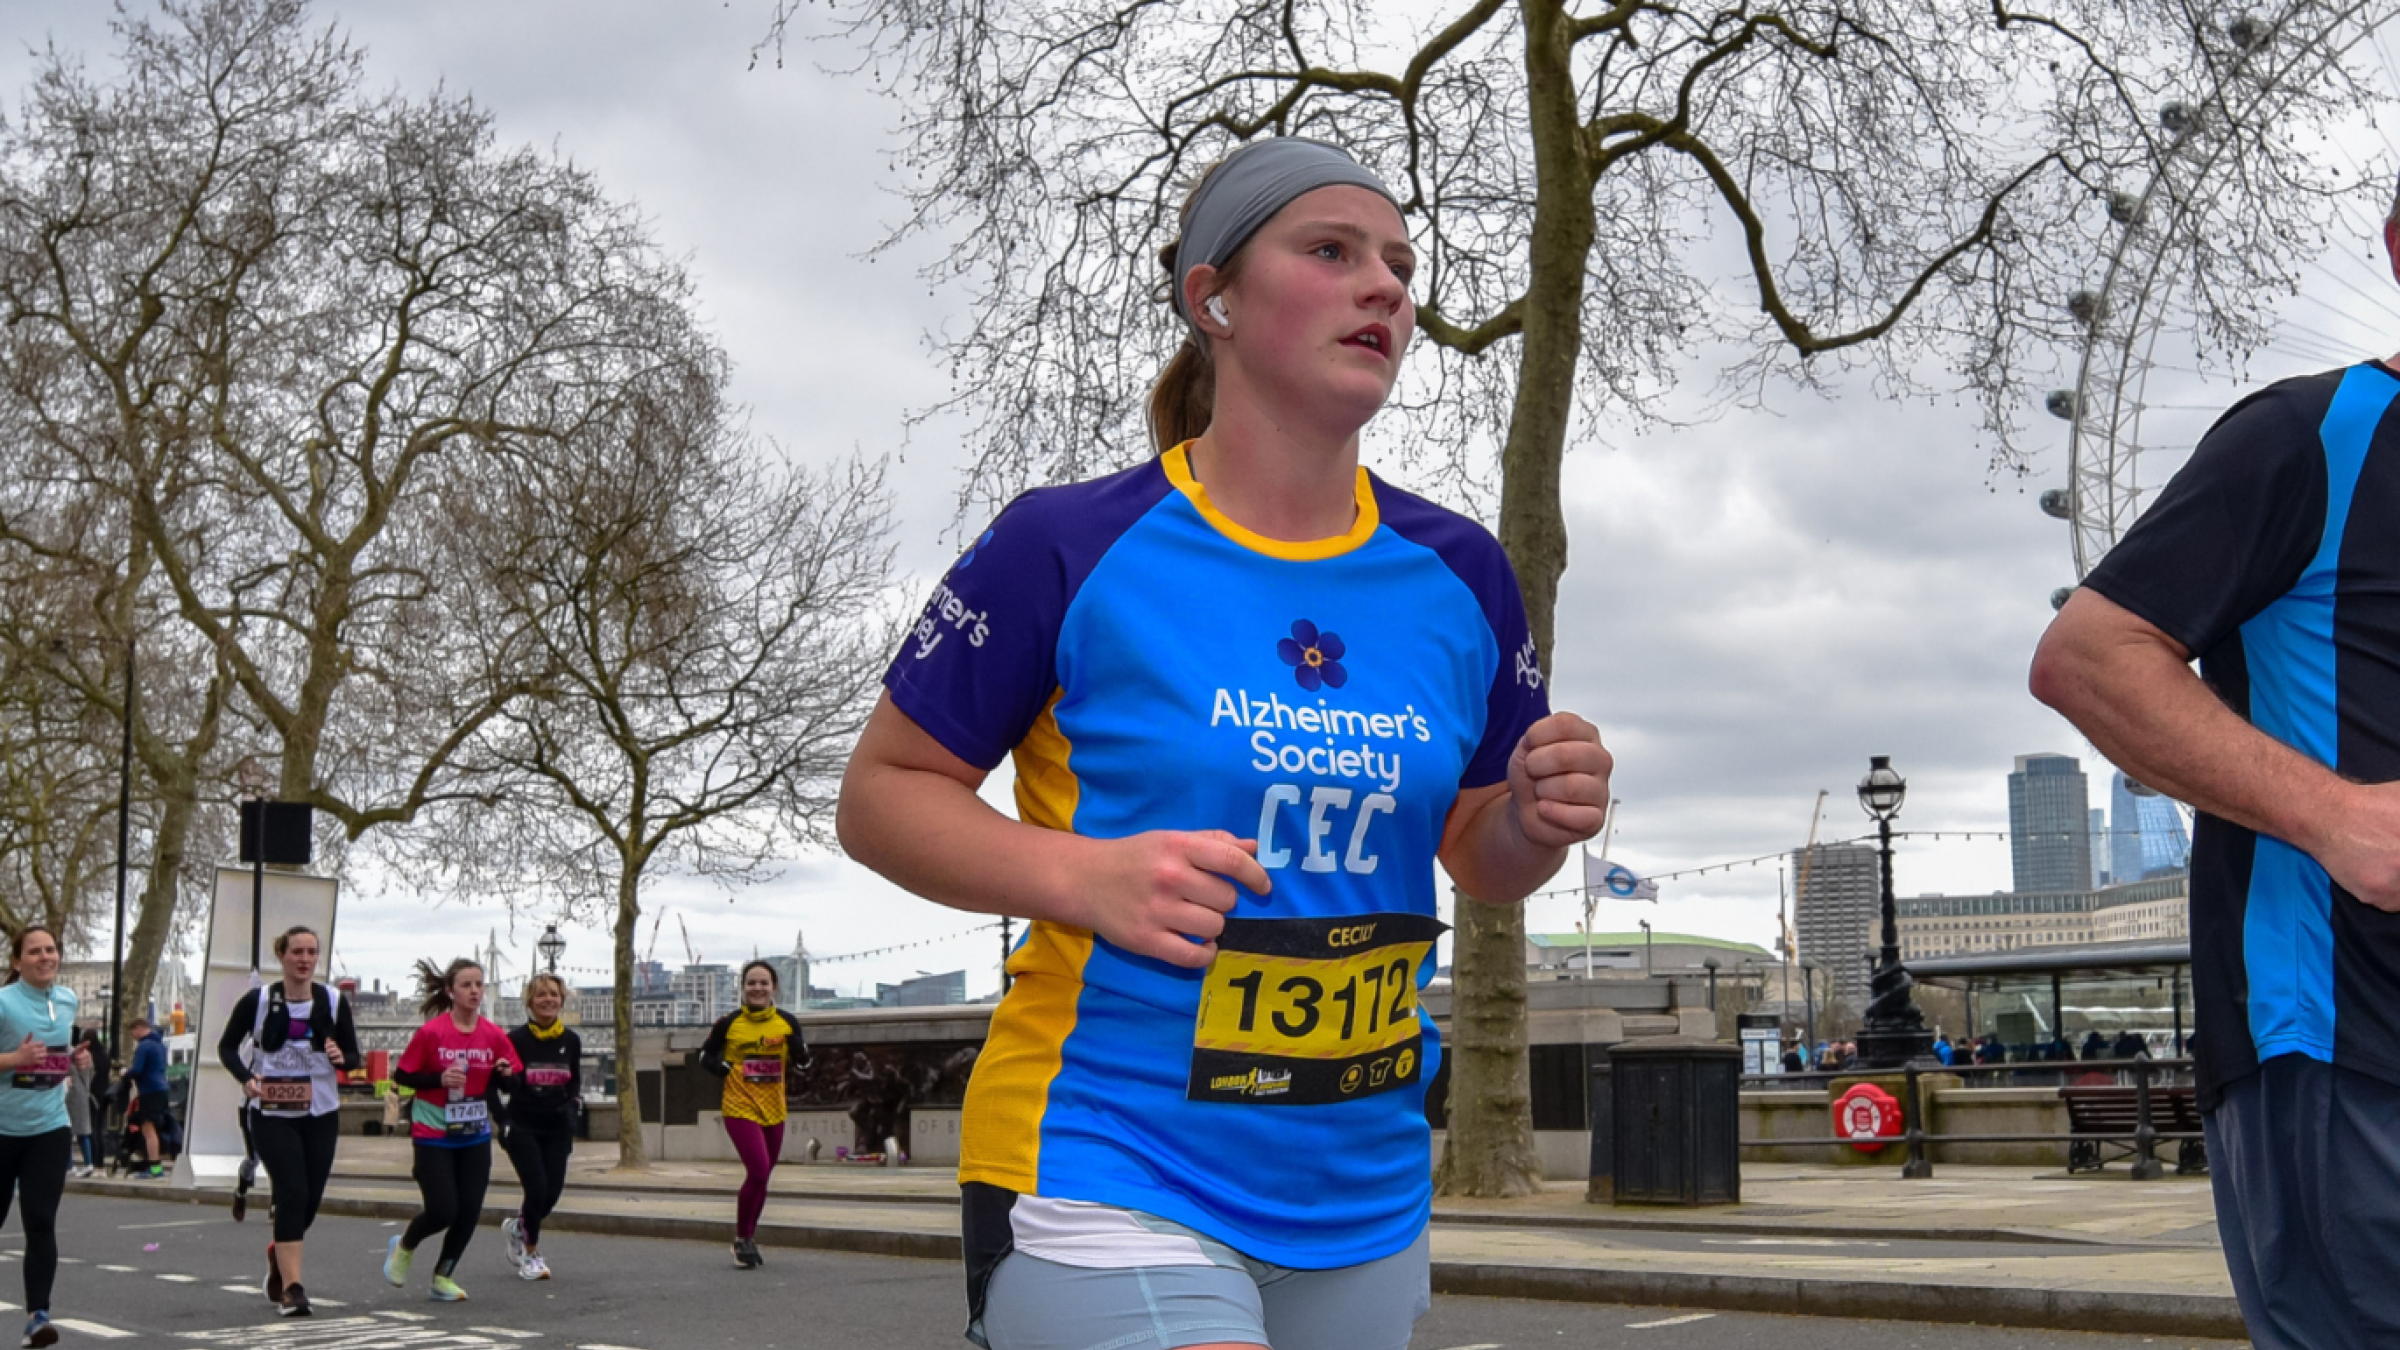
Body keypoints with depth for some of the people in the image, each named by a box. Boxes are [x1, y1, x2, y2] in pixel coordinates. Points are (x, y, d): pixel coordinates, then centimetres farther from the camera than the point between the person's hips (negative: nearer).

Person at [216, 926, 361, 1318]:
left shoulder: (333, 1001, 1)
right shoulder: (257, 1001, -3)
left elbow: (354, 1055, 5)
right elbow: (227, 1047, 6)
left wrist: (342, 1058, -18)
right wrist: (246, 1078, -12)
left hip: (320, 1113, 3)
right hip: (272, 1113, -3)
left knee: (311, 1198, 8)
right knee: (292, 1193, -14)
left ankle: (279, 1255, 39)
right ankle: (291, 1287, -11)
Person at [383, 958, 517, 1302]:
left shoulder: (493, 1035, -1)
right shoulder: (431, 1032, -12)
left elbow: (513, 1076, 8)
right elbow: (401, 1075, -7)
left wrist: (506, 1074, -14)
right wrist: (439, 1079, -21)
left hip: (476, 1137, 4)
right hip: (433, 1136, -4)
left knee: (469, 1212, 2)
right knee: (442, 1211, -9)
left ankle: (444, 1276, 22)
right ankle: (404, 1245, 23)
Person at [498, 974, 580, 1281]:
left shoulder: (571, 1040, 3)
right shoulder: (517, 1039, -8)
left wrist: (571, 1102, 0)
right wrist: (502, 1120, -17)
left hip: (557, 1128, 4)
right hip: (523, 1126, -4)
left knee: (552, 1192, 0)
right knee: (537, 1188, -10)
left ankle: (516, 1226, 33)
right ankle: (530, 1253, 13)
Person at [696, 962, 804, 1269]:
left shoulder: (786, 1022, 2)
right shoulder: (729, 1023, -4)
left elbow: (802, 1059, 11)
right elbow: (706, 1056, 9)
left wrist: (800, 1052, -11)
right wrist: (725, 1070, -9)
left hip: (774, 1110, 4)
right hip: (740, 1108, -4)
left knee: (762, 1176, 12)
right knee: (758, 1170, -17)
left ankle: (749, 1239, 30)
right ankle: (741, 1240, -1)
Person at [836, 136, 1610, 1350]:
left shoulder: (1456, 574, 5)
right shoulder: (1071, 548, -9)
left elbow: (1480, 860, 15)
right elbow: (880, 793, -4)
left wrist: (1538, 821, -9)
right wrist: (1085, 875, -20)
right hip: (1102, 1176, -5)